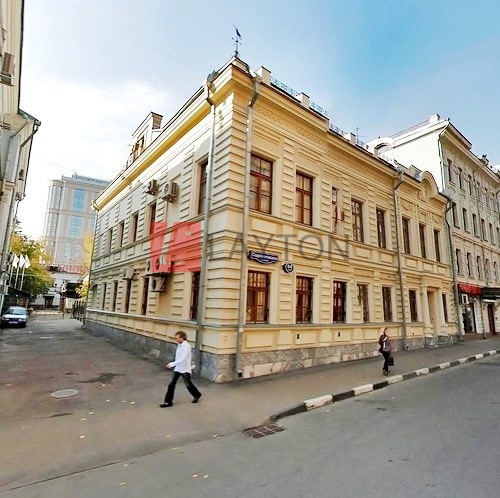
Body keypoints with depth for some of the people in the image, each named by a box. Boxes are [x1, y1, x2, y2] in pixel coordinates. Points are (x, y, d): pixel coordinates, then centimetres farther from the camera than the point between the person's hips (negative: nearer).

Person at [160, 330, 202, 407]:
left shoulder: (187, 346, -23)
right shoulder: (179, 345, 3)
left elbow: (182, 358, -32)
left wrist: (172, 364, -36)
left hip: (185, 369, -7)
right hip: (177, 369, 7)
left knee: (188, 385, 11)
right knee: (171, 384, 0)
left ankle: (197, 395, 36)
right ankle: (168, 402, 11)